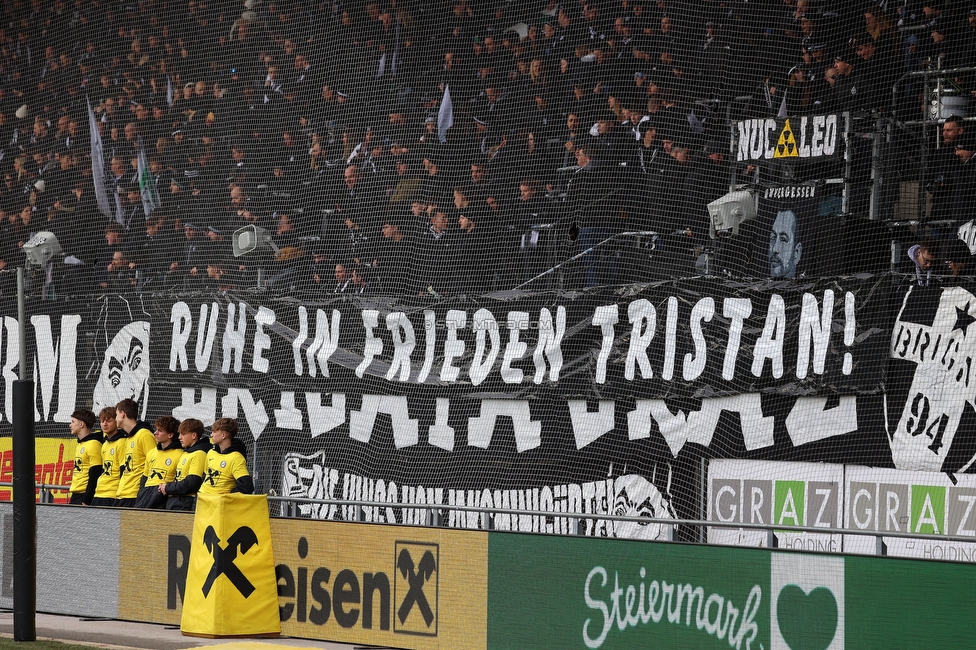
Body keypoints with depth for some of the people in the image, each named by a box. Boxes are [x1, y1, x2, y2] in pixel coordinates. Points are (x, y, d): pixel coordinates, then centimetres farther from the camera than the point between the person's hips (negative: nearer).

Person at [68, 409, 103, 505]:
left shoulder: (93, 444, -12)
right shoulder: (80, 445, 18)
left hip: (85, 494, -10)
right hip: (76, 496, 10)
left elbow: (95, 476, -16)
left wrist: (86, 501, -19)